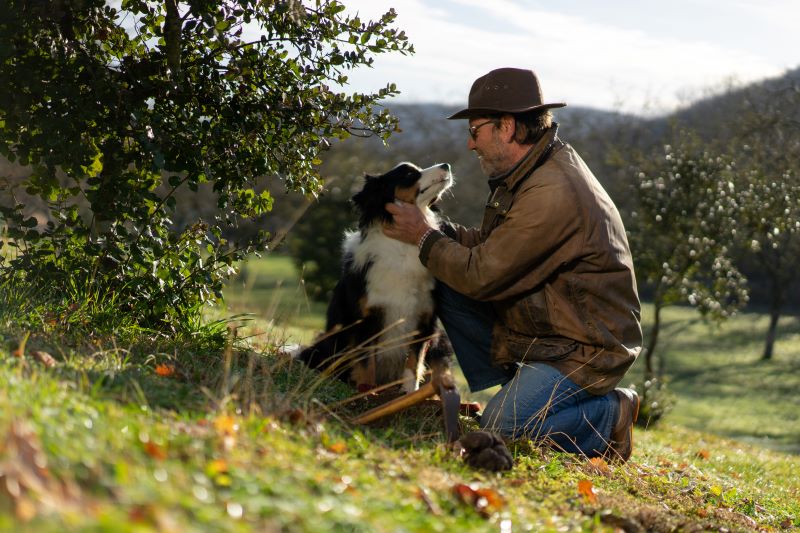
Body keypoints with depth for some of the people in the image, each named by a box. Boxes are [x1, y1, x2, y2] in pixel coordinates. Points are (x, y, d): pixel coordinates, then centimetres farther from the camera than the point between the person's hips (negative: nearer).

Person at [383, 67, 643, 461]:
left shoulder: (552, 194, -26)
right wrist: (439, 230, 1)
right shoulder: (536, 170, 7)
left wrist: (424, 237, -7)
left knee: (502, 427, -23)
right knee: (446, 288, 2)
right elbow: (492, 244, 15)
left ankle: (611, 415, -1)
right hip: (540, 326, 10)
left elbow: (481, 275, -21)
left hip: (584, 350, -10)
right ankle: (521, 391, 5)